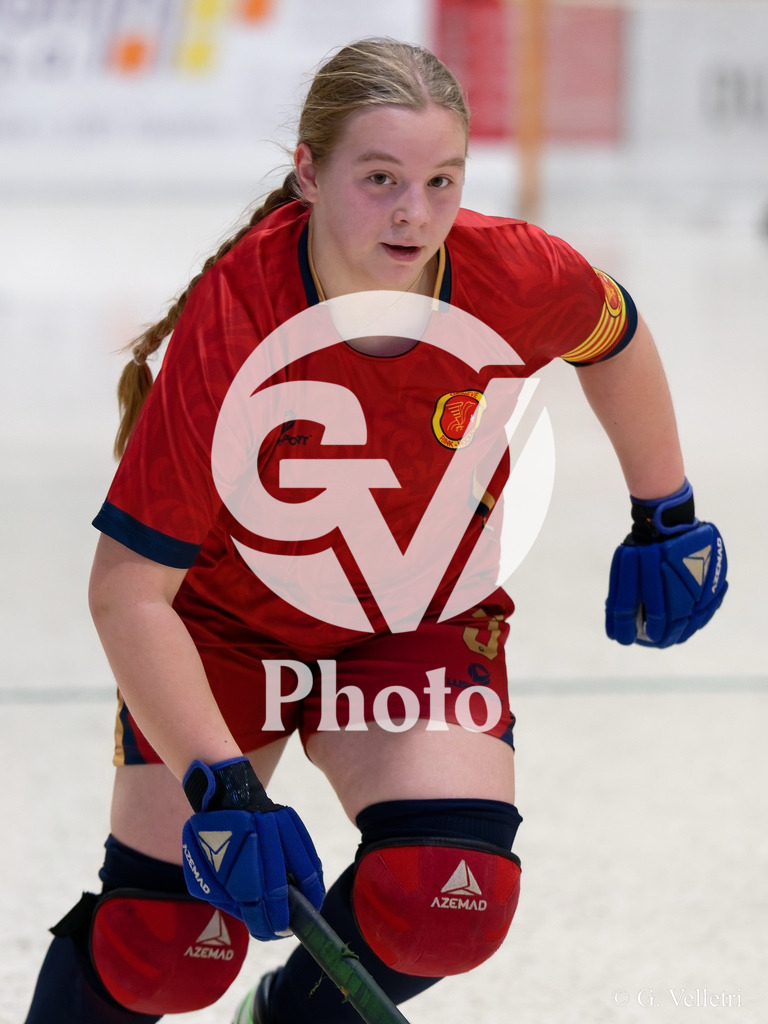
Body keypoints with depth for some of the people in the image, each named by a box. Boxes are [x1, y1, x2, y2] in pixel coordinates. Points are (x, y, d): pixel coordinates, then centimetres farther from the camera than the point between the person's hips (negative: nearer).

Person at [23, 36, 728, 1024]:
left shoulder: (517, 280, -23)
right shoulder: (229, 324, -32)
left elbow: (614, 340, 4)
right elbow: (127, 592, -28)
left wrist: (667, 519, 14)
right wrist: (220, 783, -34)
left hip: (425, 625, 2)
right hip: (222, 621, -2)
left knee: (449, 901, -20)